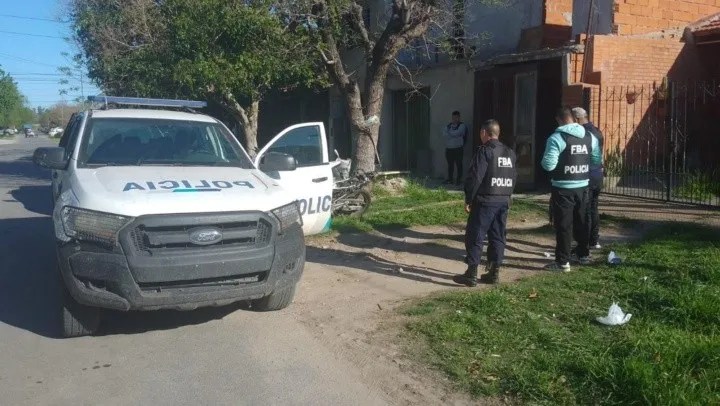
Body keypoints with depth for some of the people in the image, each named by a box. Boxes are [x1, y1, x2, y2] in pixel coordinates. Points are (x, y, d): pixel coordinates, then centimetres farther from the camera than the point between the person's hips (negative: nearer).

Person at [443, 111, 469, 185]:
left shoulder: (462, 125, 0)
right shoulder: (448, 125, 15)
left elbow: (458, 133, -16)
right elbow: (444, 134, 1)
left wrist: (449, 133, -3)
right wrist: (454, 135, -10)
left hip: (458, 148, -4)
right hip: (449, 148, 5)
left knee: (459, 164, -1)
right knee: (450, 164, 7)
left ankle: (459, 179, 4)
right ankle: (450, 179, 14)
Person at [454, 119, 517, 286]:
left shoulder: (485, 151, -11)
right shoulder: (510, 153, 13)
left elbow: (475, 178, -15)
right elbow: (514, 178, 14)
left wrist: (468, 199, -8)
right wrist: (506, 196, 18)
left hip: (485, 201, -7)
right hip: (504, 201, 7)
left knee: (475, 237, -2)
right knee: (497, 237, 12)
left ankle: (471, 274, -2)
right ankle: (494, 272, 15)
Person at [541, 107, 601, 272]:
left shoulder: (556, 138, -15)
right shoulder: (589, 137, 5)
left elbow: (549, 164, -18)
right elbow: (597, 161, 10)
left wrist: (543, 161, 3)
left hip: (563, 188, -6)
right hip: (583, 186, 6)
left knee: (563, 225, -1)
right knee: (581, 222, 19)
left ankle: (563, 262, 1)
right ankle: (583, 254, 33)